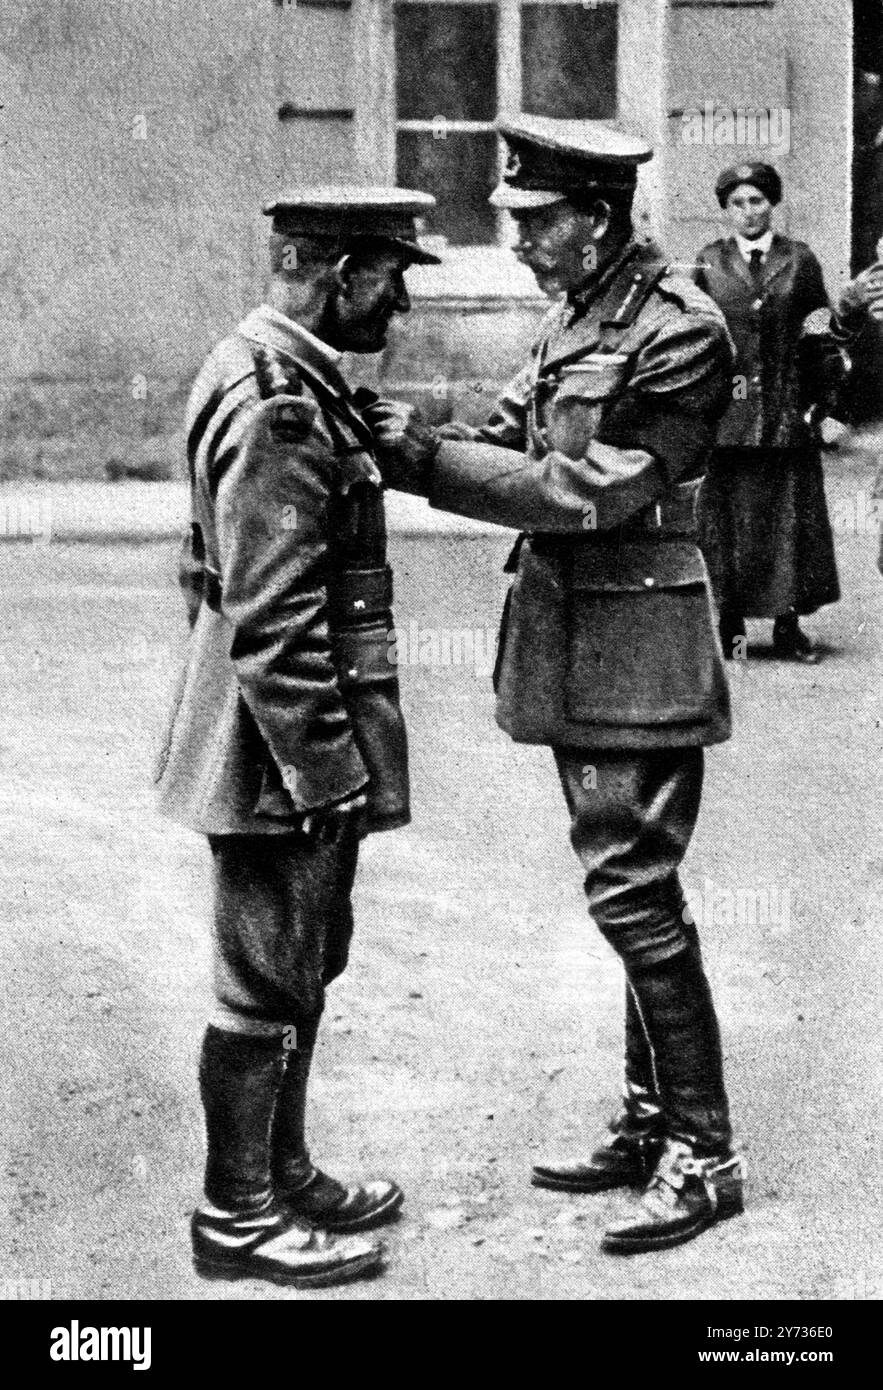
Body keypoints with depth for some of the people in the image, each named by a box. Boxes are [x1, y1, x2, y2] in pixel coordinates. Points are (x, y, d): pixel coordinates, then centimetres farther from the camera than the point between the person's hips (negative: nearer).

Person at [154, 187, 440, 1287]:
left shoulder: (295, 378, 12)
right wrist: (325, 771, -22)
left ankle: (281, 1170, 33)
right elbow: (270, 619, -25)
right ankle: (237, 1216, 15)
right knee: (268, 982, 1)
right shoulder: (272, 403, -21)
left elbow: (210, 572, 21)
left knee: (307, 963, 19)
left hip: (293, 743, 11)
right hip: (285, 746, -11)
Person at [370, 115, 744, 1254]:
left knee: (633, 893, -7)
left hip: (637, 649, -9)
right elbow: (512, 447, 11)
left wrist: (426, 461, -20)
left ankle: (702, 1153, 5)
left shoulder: (678, 331, -15)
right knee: (628, 888, 14)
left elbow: (589, 489, -20)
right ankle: (650, 1124, 25)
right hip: (572, 645, 9)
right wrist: (412, 443, -7)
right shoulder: (572, 319, 13)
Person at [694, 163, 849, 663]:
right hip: (726, 415, 0)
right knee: (726, 518, 2)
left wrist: (826, 406, 0)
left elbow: (824, 340, 6)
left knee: (791, 517, 3)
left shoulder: (800, 260, 6)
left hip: (788, 411, 0)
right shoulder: (709, 264, 6)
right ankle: (730, 628, 10)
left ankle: (788, 626, 12)